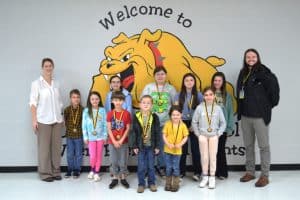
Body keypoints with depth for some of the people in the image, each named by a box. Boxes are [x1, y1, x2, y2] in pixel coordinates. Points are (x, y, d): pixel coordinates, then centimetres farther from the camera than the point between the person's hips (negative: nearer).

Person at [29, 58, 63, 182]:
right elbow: (33, 103, -5)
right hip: (43, 120, -4)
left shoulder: (56, 84, 11)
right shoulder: (36, 83, -2)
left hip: (57, 120, 4)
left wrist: (62, 117, 10)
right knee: (44, 147, -1)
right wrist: (34, 120, -11)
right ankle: (45, 173, 8)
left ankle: (56, 171, 15)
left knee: (56, 147, 6)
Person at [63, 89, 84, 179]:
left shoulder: (82, 110, -8)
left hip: (79, 135, -1)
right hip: (69, 135, 2)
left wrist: (78, 129, -8)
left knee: (78, 153, 8)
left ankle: (77, 170, 20)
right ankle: (70, 169, 24)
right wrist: (71, 129, -3)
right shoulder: (67, 110, -4)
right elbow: (65, 121, 3)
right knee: (69, 154, 11)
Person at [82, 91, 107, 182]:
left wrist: (105, 136, -3)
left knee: (99, 155, 6)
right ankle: (92, 170, 24)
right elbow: (84, 125, 0)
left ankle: (96, 173, 20)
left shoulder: (102, 110, -3)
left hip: (100, 136, 0)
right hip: (91, 137, 0)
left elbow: (105, 124, -1)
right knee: (92, 156, -2)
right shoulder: (86, 111, -3)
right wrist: (85, 137, -2)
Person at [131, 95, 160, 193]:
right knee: (141, 166, 6)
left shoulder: (154, 117, -4)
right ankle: (141, 184, 20)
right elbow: (134, 132, -2)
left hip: (151, 145, 0)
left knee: (151, 166, 11)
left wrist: (157, 146, -2)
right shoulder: (136, 117, -4)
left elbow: (157, 133, -1)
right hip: (140, 145, 0)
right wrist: (134, 146, -5)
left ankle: (151, 183, 25)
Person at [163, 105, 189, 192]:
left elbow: (185, 137, -3)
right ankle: (168, 184, 23)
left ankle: (175, 185, 19)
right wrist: (168, 144, -17)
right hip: (168, 149, 1)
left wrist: (180, 144, -18)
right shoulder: (167, 124, -6)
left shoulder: (183, 125, -8)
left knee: (176, 168, 6)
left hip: (177, 150, -1)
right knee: (168, 168, 11)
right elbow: (164, 135, -3)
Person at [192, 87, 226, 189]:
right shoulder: (199, 108, -5)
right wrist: (198, 134, -1)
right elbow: (194, 122, 1)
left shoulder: (218, 108, -3)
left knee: (213, 156, 3)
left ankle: (212, 177, 16)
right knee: (204, 157, 6)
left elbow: (223, 123, 3)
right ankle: (205, 176, 21)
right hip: (203, 136, 0)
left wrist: (219, 133, -3)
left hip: (214, 136, 0)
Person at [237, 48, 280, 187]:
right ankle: (250, 172, 27)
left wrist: (270, 105, -8)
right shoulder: (243, 73, 9)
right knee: (248, 145, 14)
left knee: (263, 146, 3)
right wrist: (240, 110, 10)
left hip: (260, 115, -6)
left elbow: (274, 86, -17)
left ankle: (265, 176, 12)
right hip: (245, 116, 6)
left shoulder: (263, 72, -11)